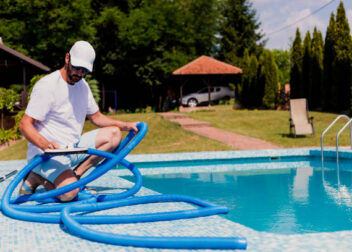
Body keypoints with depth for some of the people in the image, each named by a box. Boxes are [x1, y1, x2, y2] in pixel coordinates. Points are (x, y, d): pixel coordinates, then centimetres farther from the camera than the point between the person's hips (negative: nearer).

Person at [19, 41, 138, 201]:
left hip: (73, 148, 8)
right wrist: (45, 144, -37)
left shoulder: (82, 85, 10)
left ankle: (75, 175, -8)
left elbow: (96, 117, 20)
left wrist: (126, 126, 6)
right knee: (69, 192, -30)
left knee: (114, 133, -7)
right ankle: (35, 178, 0)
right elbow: (25, 125, -19)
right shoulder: (46, 85, -15)